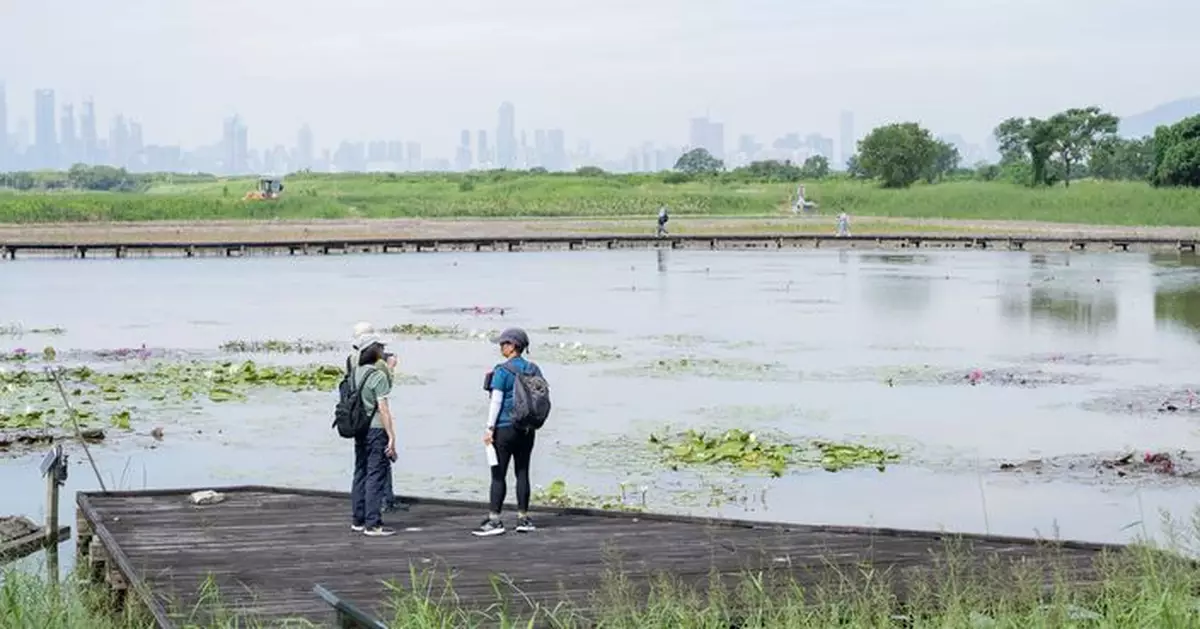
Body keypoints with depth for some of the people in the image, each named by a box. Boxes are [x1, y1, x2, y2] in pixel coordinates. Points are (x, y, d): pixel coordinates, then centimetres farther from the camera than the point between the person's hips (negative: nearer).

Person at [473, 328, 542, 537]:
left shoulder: (502, 370, -11)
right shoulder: (533, 370, 7)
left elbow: (496, 401, -12)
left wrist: (490, 429, -9)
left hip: (505, 428, -6)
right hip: (527, 429, 6)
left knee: (498, 474, -3)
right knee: (522, 472, 10)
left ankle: (494, 520, -5)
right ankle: (523, 518, 11)